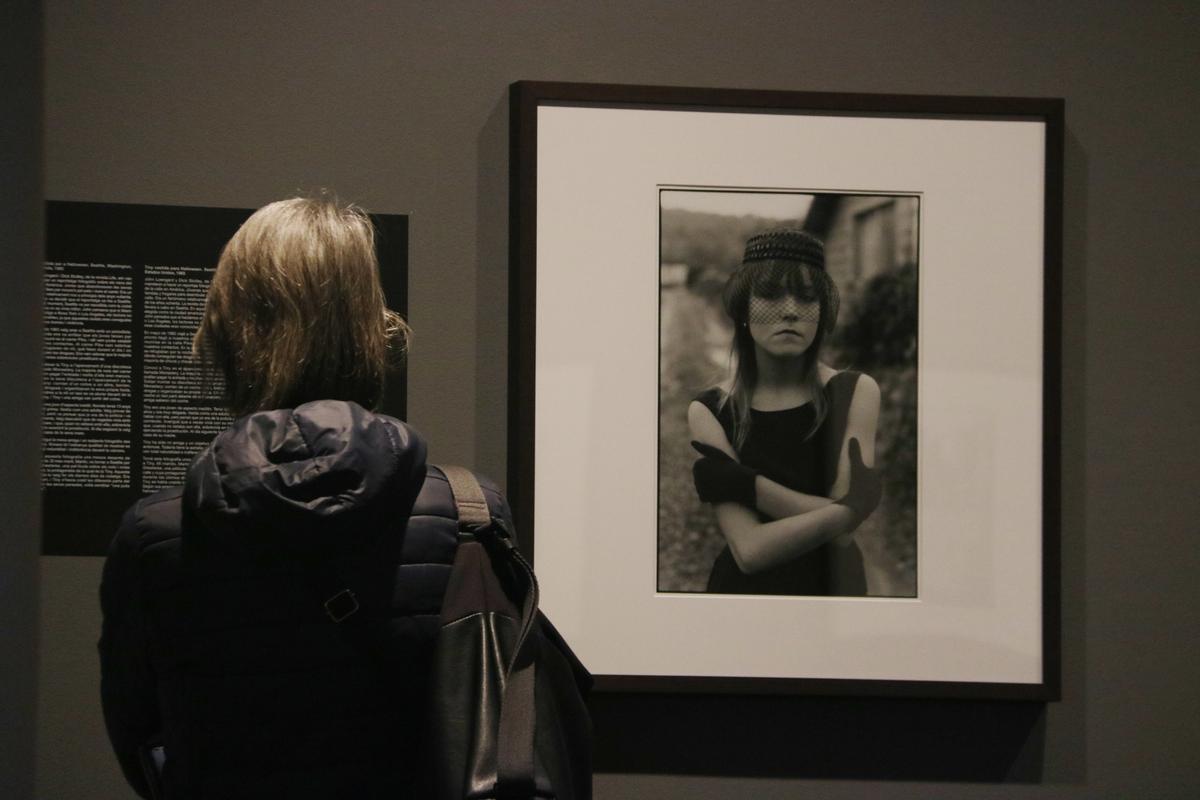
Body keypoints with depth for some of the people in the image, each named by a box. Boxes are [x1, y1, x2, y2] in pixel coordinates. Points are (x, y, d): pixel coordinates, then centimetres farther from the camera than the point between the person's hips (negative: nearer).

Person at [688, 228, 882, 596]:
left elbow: (841, 534, -21)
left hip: (830, 581, 1)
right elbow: (751, 550, -22)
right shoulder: (710, 411, -11)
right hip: (746, 589, -1)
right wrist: (855, 506, -21)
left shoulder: (856, 391, -10)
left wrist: (735, 481, -21)